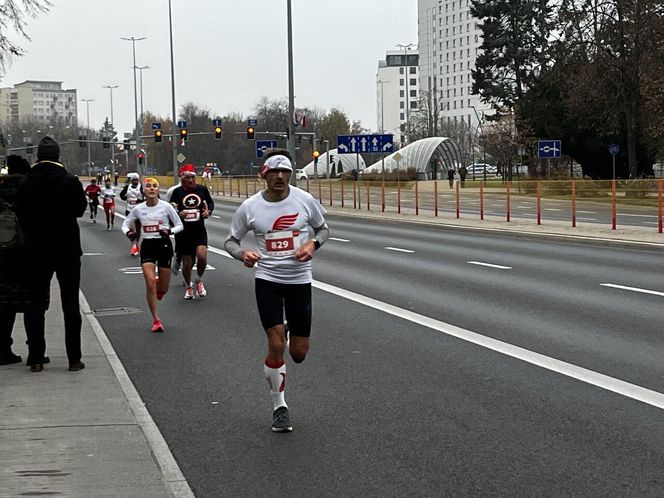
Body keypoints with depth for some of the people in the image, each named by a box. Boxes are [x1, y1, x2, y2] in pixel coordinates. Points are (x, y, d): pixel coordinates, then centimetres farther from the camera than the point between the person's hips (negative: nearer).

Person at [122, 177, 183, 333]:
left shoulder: (166, 207, -6)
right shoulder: (138, 209, -1)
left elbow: (179, 225, 1)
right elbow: (126, 223, 13)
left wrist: (169, 231, -19)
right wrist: (128, 232, -9)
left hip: (164, 245, 0)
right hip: (147, 246, 0)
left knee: (163, 288, 5)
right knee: (150, 283, -14)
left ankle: (158, 289, 46)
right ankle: (156, 320, -1)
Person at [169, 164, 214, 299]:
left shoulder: (202, 189, 2)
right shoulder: (177, 192, -2)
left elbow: (210, 202, 17)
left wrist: (208, 211, -3)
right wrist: (178, 214, -18)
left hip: (199, 230, 0)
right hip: (183, 231, 0)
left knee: (202, 256, -20)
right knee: (187, 262, 5)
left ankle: (199, 281, 8)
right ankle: (189, 286, 30)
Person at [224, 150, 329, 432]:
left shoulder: (304, 200, -5)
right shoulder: (249, 207, -6)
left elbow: (323, 229, 11)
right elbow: (230, 241, 5)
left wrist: (313, 244, -11)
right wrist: (243, 254, -18)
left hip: (300, 280, 1)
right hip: (267, 280, -1)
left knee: (299, 353, 3)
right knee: (276, 344, -11)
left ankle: (292, 336, 43)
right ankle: (279, 407, 7)